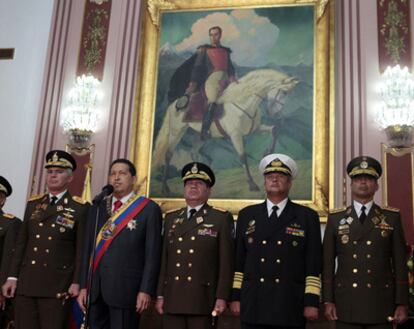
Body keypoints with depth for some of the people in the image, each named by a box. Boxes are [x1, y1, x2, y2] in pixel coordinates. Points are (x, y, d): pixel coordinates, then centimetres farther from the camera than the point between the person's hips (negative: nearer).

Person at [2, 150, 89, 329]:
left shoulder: (80, 208, 0)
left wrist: (77, 282, -8)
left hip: (58, 285, -4)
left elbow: (82, 248, -3)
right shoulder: (33, 204, 13)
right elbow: (21, 242, 13)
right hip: (26, 282, 4)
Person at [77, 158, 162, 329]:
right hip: (95, 288, 4)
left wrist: (146, 290, -11)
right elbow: (88, 249, 11)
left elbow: (152, 253, -6)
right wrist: (84, 286, 7)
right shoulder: (98, 207, 12)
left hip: (126, 288, -4)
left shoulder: (149, 208, -2)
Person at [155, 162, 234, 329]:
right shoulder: (170, 218, 15)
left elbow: (226, 262, -3)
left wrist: (222, 297, -8)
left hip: (203, 300, -3)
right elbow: (164, 259, 13)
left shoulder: (221, 218, 2)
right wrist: (160, 295, 9)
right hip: (172, 299, 4)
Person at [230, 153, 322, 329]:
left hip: (290, 307, -1)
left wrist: (312, 302, -5)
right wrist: (235, 297, 5)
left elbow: (314, 265, -1)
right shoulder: (246, 215, 9)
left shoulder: (307, 216, 3)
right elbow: (238, 260, 9)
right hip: (253, 306, 2)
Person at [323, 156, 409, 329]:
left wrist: (402, 304, -1)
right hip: (346, 305, 0)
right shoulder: (335, 218, 6)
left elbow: (400, 263, 4)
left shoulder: (392, 217, 6)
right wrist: (328, 301, 1)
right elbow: (328, 262, 6)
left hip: (381, 304, 0)